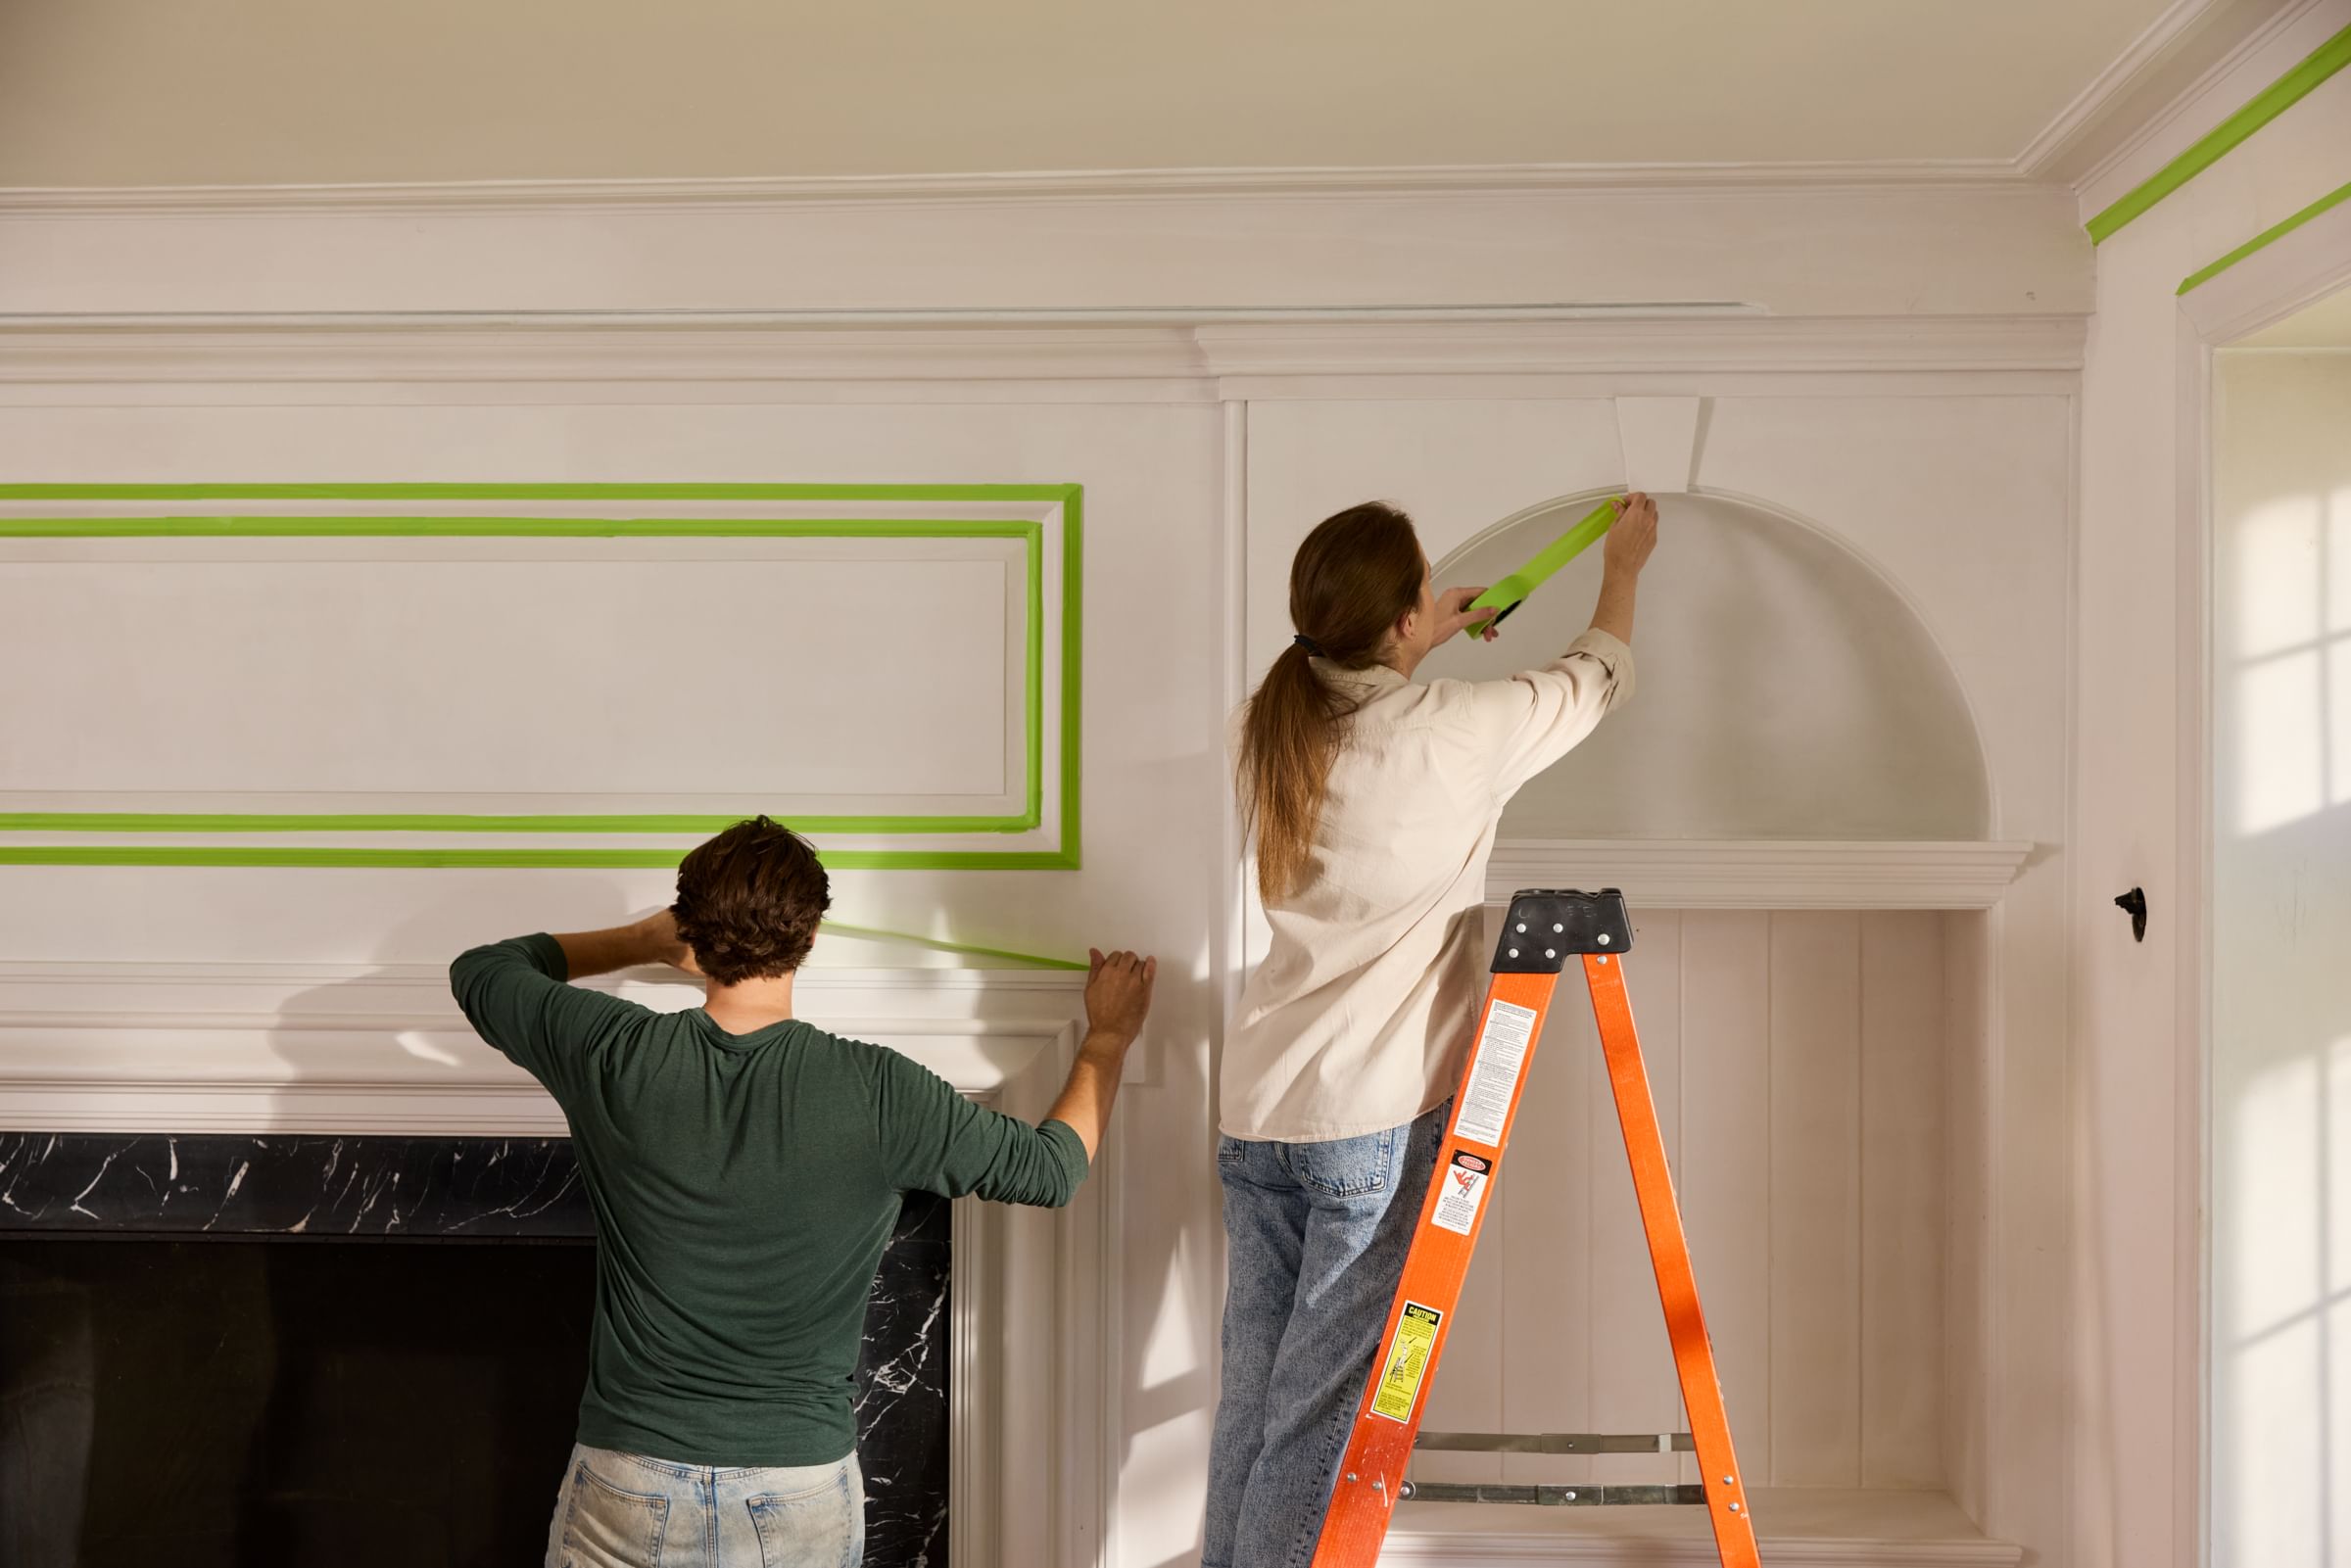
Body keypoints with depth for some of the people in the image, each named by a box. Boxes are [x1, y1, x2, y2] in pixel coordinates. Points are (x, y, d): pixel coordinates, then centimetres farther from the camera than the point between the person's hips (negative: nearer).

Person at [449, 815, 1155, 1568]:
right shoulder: (876, 1095, -13)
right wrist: (1108, 1036, 18)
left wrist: (641, 941, 21)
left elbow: (479, 971, 10)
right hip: (804, 1499, 0)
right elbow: (1052, 1166, 2)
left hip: (633, 1491, 0)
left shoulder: (613, 1056, -11)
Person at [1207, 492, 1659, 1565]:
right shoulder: (1452, 733, -13)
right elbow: (1596, 678, 6)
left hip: (1257, 1112, 6)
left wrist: (1418, 650, 37)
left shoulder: (1268, 733, 2)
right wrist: (1624, 564, 25)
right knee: (1325, 1407, 1)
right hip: (1378, 1122, -6)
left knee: (1252, 1393, 13)